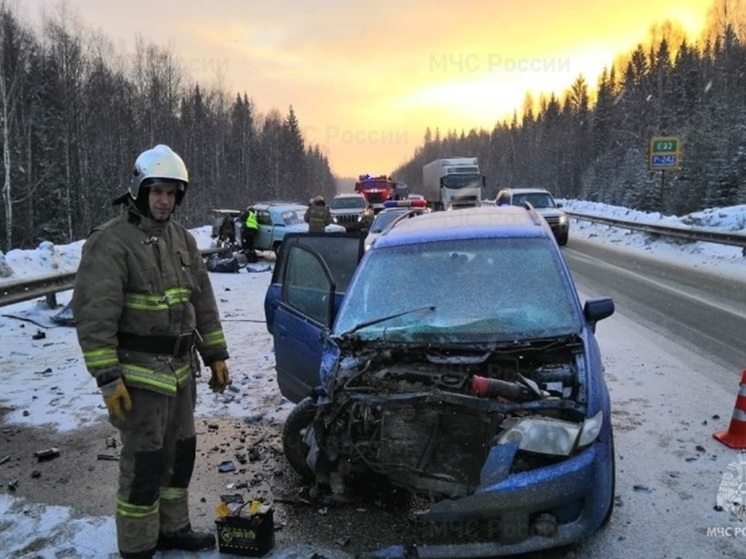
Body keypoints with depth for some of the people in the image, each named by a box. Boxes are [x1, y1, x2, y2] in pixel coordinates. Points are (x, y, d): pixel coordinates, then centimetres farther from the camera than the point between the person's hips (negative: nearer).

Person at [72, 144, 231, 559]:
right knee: (145, 462, 0)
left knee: (181, 452, 17)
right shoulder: (110, 242, -13)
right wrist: (108, 378, -21)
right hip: (139, 372, -7)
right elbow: (94, 316, -17)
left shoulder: (183, 239, 10)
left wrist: (216, 355, 11)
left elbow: (203, 302, 13)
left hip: (181, 368, 8)